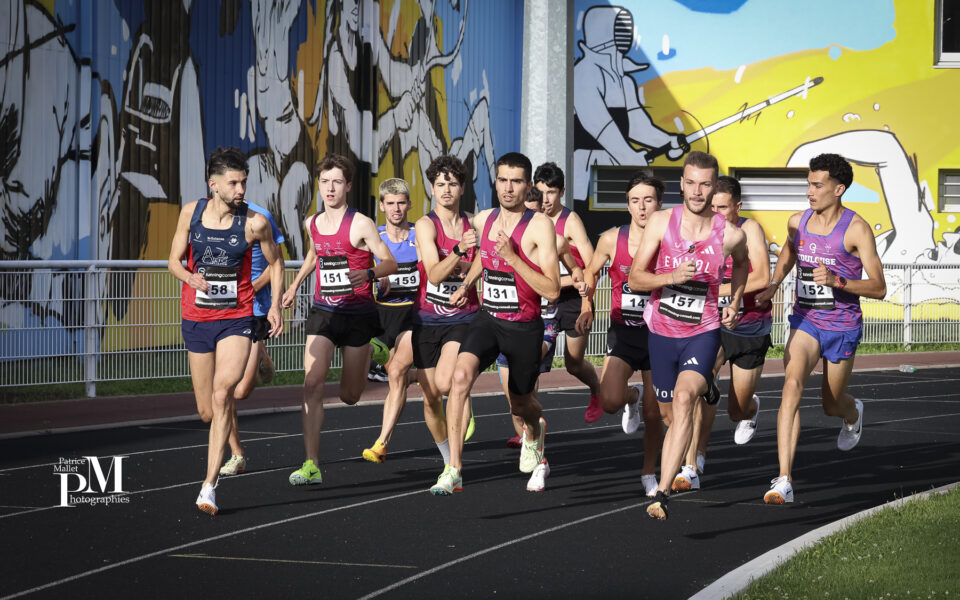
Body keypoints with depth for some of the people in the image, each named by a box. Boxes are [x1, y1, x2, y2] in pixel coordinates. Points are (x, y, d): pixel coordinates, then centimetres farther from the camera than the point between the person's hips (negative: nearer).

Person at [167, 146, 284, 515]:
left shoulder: (254, 223, -8)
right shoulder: (191, 213, -2)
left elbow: (275, 262, 9)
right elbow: (174, 260, 7)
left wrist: (275, 305, -1)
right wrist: (190, 277, -15)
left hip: (236, 320, -3)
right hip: (196, 319, 3)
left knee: (222, 393, -24)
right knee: (207, 412, 8)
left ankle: (209, 485, -24)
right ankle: (233, 453, 45)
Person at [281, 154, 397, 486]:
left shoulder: (360, 224, -11)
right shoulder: (312, 224, 6)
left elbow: (390, 263, -12)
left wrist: (368, 274, -31)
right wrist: (294, 285, 27)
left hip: (358, 314, -3)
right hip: (322, 312, 3)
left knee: (350, 395, 9)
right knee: (312, 384, -15)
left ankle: (373, 354, 46)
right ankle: (312, 465, -17)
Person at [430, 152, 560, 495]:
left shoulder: (539, 226, -15)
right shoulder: (483, 220, 2)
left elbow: (552, 290, -21)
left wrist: (512, 257, -26)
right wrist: (467, 284, 15)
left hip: (524, 328, -3)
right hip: (487, 320, 3)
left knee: (521, 405, 15)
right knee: (461, 374, -26)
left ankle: (534, 432, 57)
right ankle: (453, 470, -26)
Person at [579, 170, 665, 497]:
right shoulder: (612, 239, -5)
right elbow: (590, 272, 13)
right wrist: (586, 307, -1)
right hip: (622, 332, 0)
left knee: (655, 413, 3)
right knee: (610, 401, -20)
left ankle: (649, 473, 25)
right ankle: (633, 396, 17)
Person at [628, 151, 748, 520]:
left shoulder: (730, 235, -6)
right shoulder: (661, 222, -7)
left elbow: (741, 262, 20)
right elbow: (634, 279, -7)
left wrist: (735, 302, 10)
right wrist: (672, 277, -24)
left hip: (703, 333, -3)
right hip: (662, 332, 3)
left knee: (684, 398, -26)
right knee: (674, 412, 13)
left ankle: (662, 495, -32)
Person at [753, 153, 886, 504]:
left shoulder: (856, 229, -14)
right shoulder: (798, 222, 0)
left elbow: (879, 288, -16)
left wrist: (837, 281, -30)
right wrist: (772, 285, 7)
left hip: (842, 327, -2)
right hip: (805, 322, 2)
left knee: (832, 406, 14)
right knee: (792, 386, -23)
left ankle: (854, 414, 57)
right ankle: (784, 480, -29)